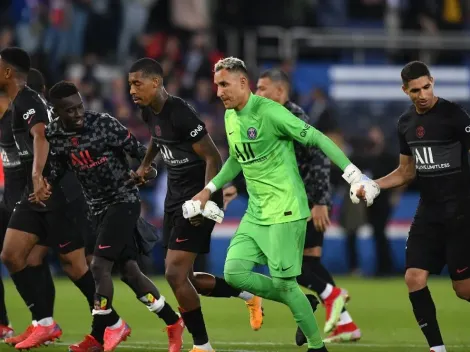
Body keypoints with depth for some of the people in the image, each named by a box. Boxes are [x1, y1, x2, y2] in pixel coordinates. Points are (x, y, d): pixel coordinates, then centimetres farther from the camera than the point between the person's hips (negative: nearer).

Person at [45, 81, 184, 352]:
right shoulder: (54, 135, -2)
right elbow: (60, 169, 14)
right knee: (129, 271, 4)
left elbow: (137, 150, -10)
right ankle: (173, 323, 17)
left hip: (124, 200, -6)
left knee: (100, 265, -15)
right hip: (99, 207, 6)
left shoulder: (104, 124, -17)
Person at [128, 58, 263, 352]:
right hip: (176, 195, 9)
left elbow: (213, 158, -21)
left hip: (197, 197, -9)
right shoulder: (150, 112, 4)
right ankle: (247, 293, 27)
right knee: (182, 277, 9)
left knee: (175, 273, -12)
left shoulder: (181, 114, -22)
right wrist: (145, 165, 36)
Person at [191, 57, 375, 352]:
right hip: (256, 213, 8)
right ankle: (299, 304, 15)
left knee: (283, 282, -9)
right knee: (235, 272, -3)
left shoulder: (268, 111, -16)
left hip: (285, 211, -8)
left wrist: (353, 174, -24)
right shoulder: (230, 117, 10)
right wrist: (209, 190, 23)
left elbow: (317, 139, -17)